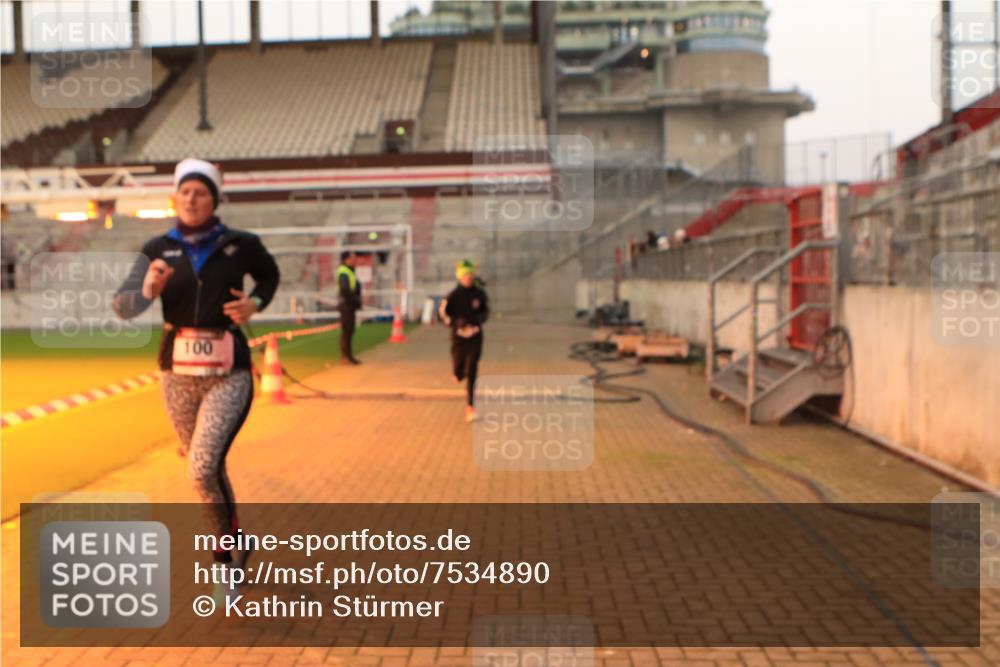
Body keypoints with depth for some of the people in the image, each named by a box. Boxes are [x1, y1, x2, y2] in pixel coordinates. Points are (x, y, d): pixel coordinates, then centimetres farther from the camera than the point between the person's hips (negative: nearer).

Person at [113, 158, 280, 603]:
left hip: (228, 373, -3)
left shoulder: (240, 245, -3)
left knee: (204, 468, -19)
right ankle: (234, 540, 42)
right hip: (178, 371, 3)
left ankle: (224, 559, 1)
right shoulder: (159, 250, 1)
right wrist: (148, 290, -28)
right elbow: (122, 305, -7)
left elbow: (270, 275, 17)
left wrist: (254, 304, -2)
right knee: (206, 468, 16)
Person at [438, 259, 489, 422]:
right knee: (458, 374, 2)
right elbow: (442, 311, 3)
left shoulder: (480, 293, 0)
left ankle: (470, 407, -3)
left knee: (471, 373, -6)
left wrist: (480, 319, -7)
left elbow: (486, 310, 13)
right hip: (459, 337, 0)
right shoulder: (454, 295, -6)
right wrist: (454, 322, -13)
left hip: (475, 337, 0)